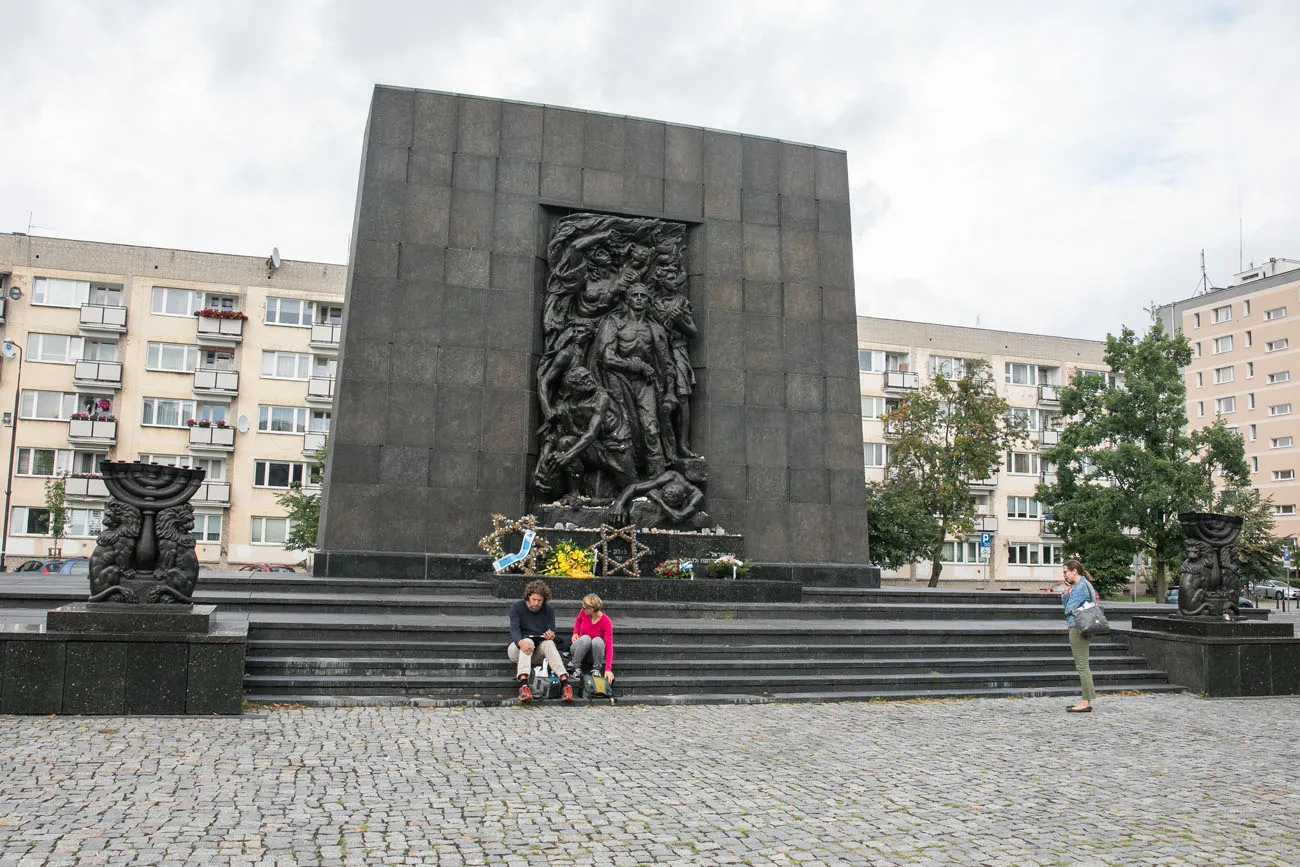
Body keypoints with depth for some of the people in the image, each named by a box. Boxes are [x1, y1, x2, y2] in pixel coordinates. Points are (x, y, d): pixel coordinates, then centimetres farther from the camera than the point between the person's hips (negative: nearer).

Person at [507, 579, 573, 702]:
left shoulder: (548, 610, 4)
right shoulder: (517, 607, -3)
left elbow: (552, 631, -2)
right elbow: (514, 630, -16)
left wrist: (551, 636, -29)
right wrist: (521, 642, -39)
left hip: (539, 650, 2)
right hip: (517, 647, -2)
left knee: (549, 643, -31)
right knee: (528, 641, -34)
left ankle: (565, 683, -46)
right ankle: (523, 684, -55)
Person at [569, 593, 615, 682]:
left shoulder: (606, 622, -24)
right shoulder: (584, 612, -14)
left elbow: (609, 645, -29)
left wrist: (608, 669, -37)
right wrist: (575, 633, -5)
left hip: (595, 651, -2)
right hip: (579, 648, 2)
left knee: (597, 640, -36)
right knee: (585, 638, -33)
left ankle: (596, 669, -14)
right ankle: (576, 667, -16)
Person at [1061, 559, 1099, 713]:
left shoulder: (1081, 586, -14)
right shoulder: (1081, 585, 18)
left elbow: (1069, 609, -15)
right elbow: (1069, 607, 18)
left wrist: (1066, 596, 3)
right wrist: (1066, 595, 3)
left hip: (1078, 628, -11)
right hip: (1079, 628, 11)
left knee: (1082, 666, -8)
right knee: (1082, 666, 12)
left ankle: (1086, 702, -6)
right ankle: (1086, 700, 17)